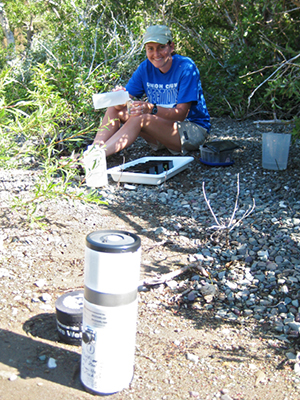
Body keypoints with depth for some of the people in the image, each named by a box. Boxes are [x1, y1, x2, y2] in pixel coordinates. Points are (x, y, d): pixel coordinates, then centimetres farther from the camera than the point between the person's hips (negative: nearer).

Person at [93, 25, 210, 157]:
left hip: (194, 130, -6)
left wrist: (152, 109, -40)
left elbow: (181, 113, -23)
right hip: (163, 125, 6)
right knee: (115, 109, -12)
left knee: (141, 118, -32)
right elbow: (126, 98, -9)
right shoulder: (146, 68, -1)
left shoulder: (186, 67, -17)